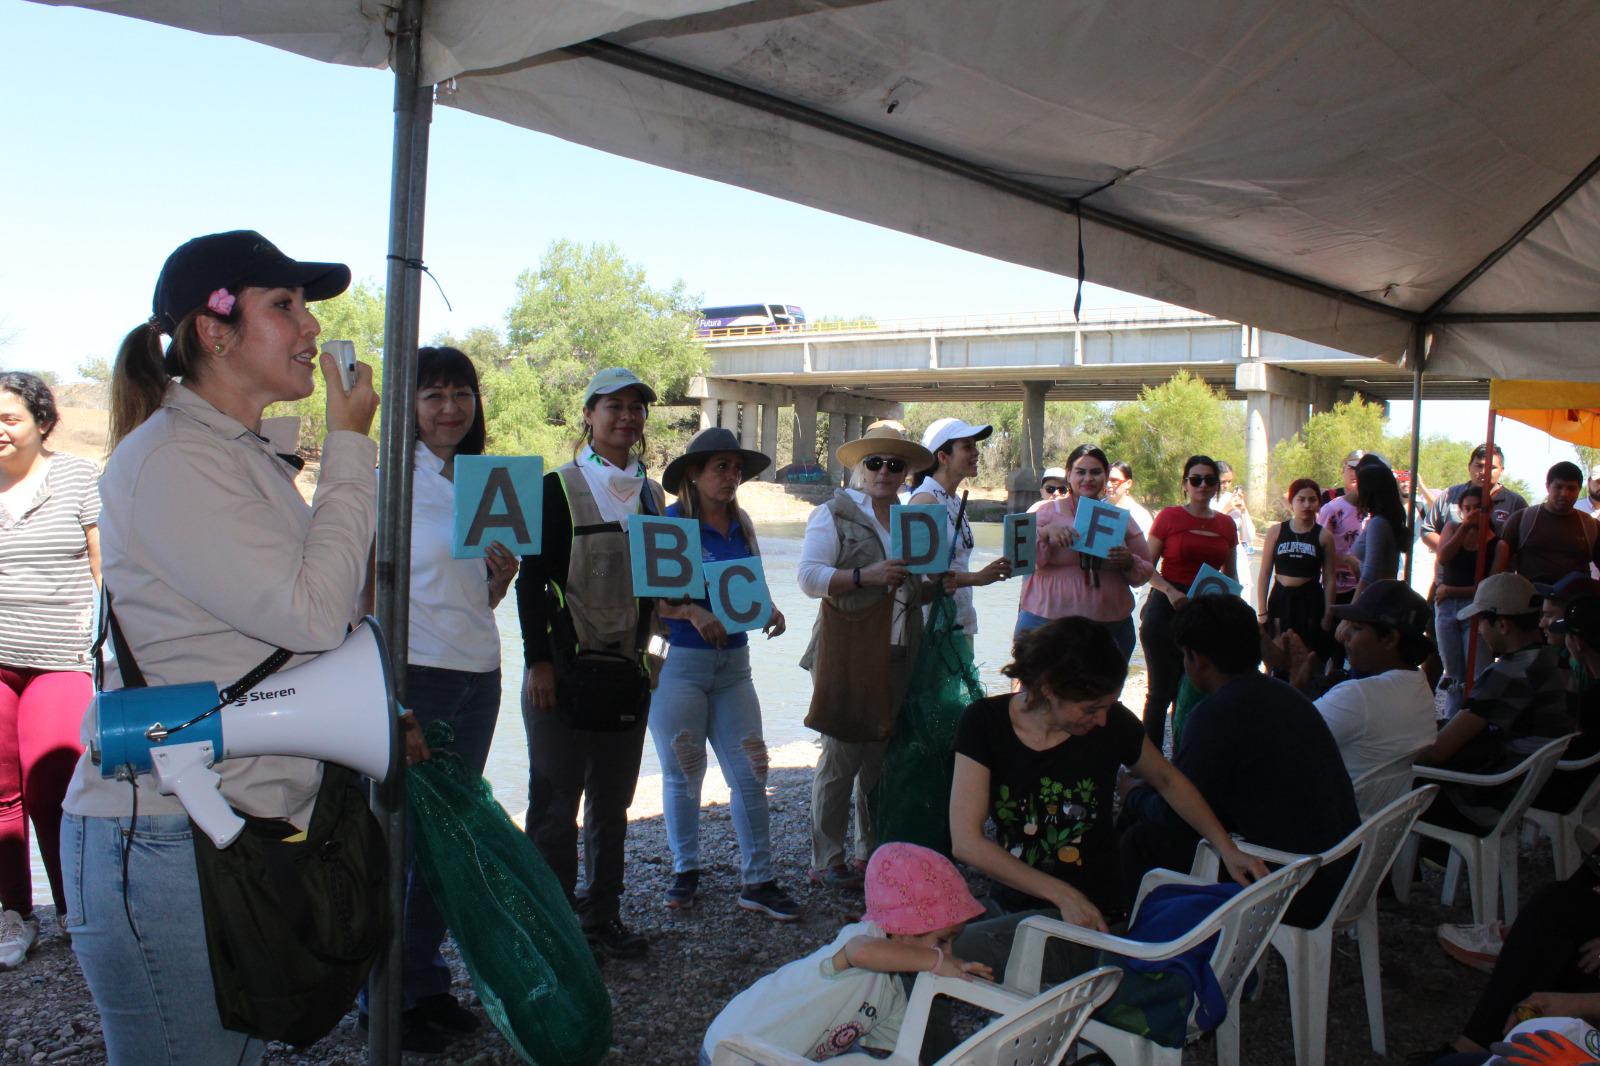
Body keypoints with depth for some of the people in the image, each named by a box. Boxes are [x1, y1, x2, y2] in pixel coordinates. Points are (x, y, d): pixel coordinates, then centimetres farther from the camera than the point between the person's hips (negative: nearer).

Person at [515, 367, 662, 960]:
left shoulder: (650, 495, 12)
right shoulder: (560, 488, -5)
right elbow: (532, 578, -9)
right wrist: (537, 661, -14)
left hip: (626, 666, 6)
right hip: (565, 666, -5)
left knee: (613, 801, 12)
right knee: (557, 800, 1)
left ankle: (602, 917, 24)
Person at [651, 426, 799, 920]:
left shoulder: (742, 527, 9)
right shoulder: (668, 523, -9)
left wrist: (768, 611, -3)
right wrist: (692, 613, -27)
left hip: (733, 663, 5)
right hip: (678, 662, -5)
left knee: (750, 772, 2)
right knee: (683, 772, 8)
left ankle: (757, 881, 11)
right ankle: (685, 870, 26)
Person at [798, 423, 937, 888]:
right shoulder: (834, 514, -1)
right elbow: (809, 577, -11)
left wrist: (937, 586, 4)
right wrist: (866, 575, -21)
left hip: (896, 653, 6)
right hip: (847, 652, -6)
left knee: (881, 753, 9)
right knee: (842, 754, -4)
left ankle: (871, 851, 22)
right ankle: (826, 861, 7)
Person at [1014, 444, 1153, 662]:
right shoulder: (1047, 511, 4)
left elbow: (1145, 572, 13)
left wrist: (1129, 562, -9)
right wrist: (1046, 532, -20)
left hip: (1110, 625, 2)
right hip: (1046, 620, -2)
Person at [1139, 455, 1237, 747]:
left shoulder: (1226, 524, 10)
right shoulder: (1168, 516, -1)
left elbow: (1229, 575, 18)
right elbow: (1148, 566, -3)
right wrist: (1170, 591, -18)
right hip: (1166, 610, -4)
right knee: (1162, 690, 0)